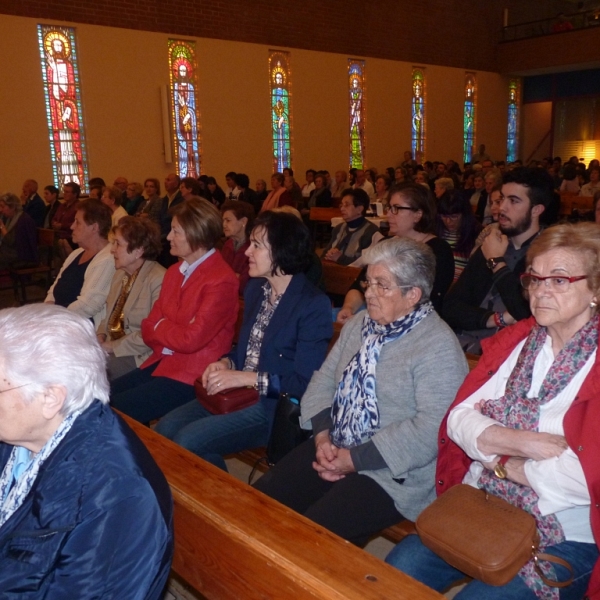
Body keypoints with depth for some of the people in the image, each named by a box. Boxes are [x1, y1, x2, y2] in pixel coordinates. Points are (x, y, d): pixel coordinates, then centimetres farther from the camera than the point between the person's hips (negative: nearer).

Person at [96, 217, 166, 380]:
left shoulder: (159, 280, -17)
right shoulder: (120, 275, 13)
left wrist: (113, 346, -17)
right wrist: (101, 334, 2)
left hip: (139, 357, -8)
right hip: (112, 348, 8)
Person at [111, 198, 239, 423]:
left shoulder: (222, 281, -17)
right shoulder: (174, 272, 11)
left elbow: (191, 339, -22)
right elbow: (149, 327, 8)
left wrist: (160, 327, -4)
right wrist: (169, 335, -13)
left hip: (193, 375, -8)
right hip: (162, 361, 8)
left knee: (117, 409, -14)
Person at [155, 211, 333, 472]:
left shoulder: (313, 305, -17)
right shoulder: (255, 287, 8)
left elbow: (305, 383, -19)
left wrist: (247, 377, -21)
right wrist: (227, 363, -3)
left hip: (279, 406, -8)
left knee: (187, 442, -19)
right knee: (165, 429, -6)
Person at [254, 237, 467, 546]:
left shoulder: (439, 347, -14)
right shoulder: (360, 324, 10)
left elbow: (432, 429, -22)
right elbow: (324, 380, 11)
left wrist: (355, 459, -19)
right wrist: (323, 437, -7)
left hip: (392, 471, -7)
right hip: (334, 450, 7)